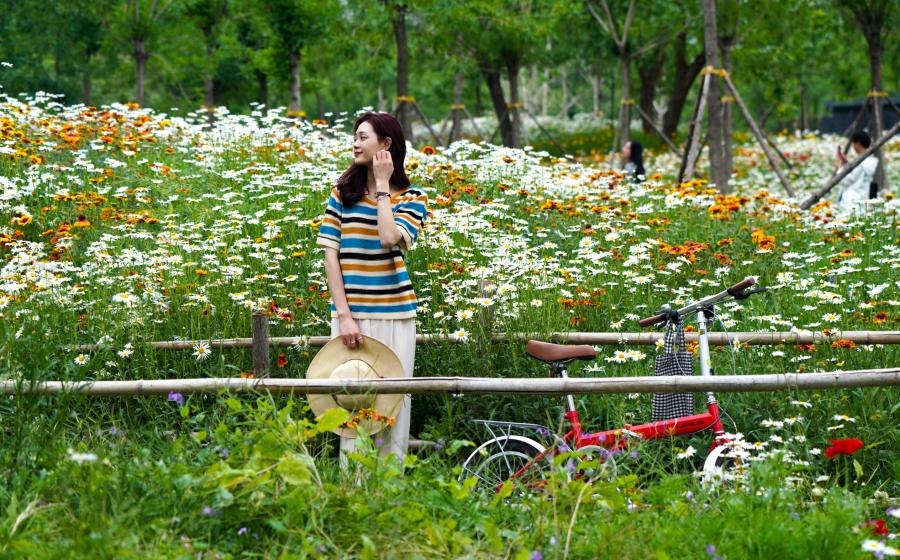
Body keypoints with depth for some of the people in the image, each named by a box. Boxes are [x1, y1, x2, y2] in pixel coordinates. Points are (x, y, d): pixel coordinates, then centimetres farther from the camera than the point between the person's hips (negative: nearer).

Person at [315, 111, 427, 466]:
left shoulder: (411, 198, 4)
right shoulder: (342, 193, 8)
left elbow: (389, 238, -17)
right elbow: (331, 255, 2)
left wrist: (382, 184, -7)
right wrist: (344, 315, -8)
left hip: (394, 313, -1)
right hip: (351, 312, 1)